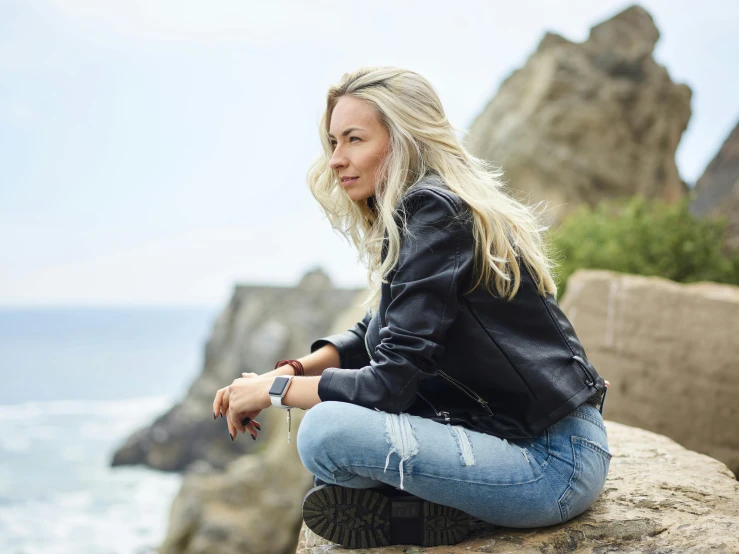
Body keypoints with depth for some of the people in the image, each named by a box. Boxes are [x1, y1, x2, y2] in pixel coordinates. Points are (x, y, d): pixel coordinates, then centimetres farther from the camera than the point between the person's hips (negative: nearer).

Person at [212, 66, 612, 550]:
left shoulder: (434, 214, -17)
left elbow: (393, 380, -20)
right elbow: (376, 335, 20)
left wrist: (274, 389, -7)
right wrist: (294, 369, 3)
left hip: (555, 465, -10)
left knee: (326, 432, -26)